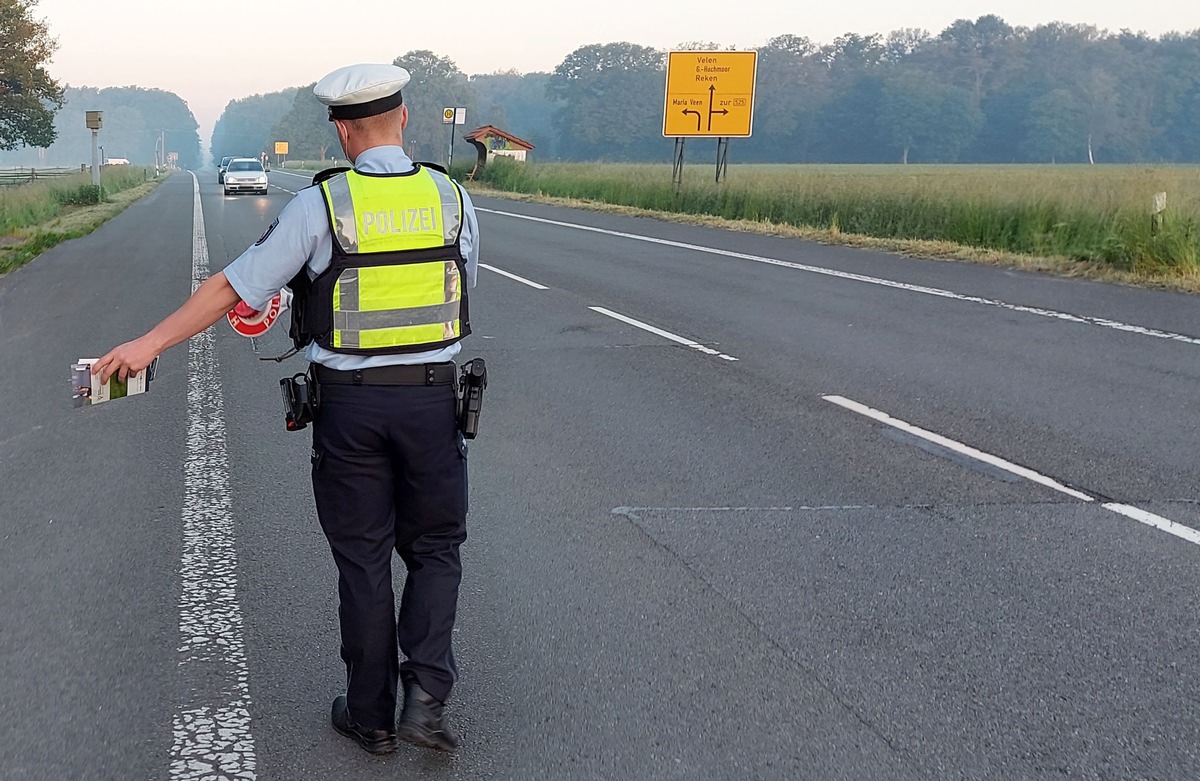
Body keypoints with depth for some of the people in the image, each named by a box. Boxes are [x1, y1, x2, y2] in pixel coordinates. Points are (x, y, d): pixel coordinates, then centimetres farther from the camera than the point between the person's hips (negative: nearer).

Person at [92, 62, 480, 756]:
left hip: (348, 404, -1)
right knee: (436, 550, 15)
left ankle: (371, 716, 19)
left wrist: (150, 343, -2)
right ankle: (426, 694, -1)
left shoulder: (322, 205, -9)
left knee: (363, 561, 10)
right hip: (433, 401, 1)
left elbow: (232, 287, -9)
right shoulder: (452, 197, -2)